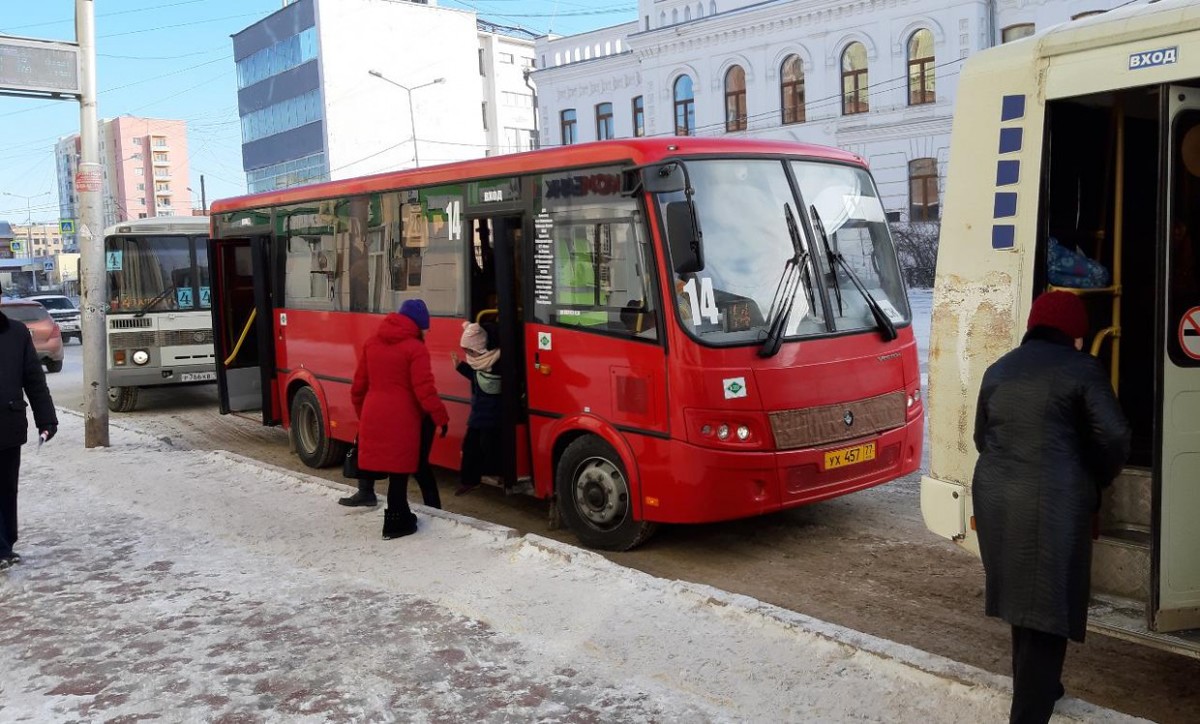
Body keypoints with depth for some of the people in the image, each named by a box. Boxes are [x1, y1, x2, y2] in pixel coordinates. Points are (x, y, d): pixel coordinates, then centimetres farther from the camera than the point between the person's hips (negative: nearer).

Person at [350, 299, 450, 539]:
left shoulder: (371, 343, 11)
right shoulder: (415, 348, -9)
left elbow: (359, 384, 17)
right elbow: (424, 389, -15)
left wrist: (361, 412, 28)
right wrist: (441, 416, -8)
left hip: (373, 415, 6)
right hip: (402, 418, -6)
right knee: (400, 468, 2)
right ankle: (395, 521, 9)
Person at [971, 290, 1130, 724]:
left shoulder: (999, 370, 13)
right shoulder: (1082, 370, -4)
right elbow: (1114, 437, -8)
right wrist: (1097, 480, 9)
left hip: (995, 498, 6)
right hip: (1054, 504, -6)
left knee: (1022, 597, 21)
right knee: (1047, 606, 0)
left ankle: (1035, 688, 38)